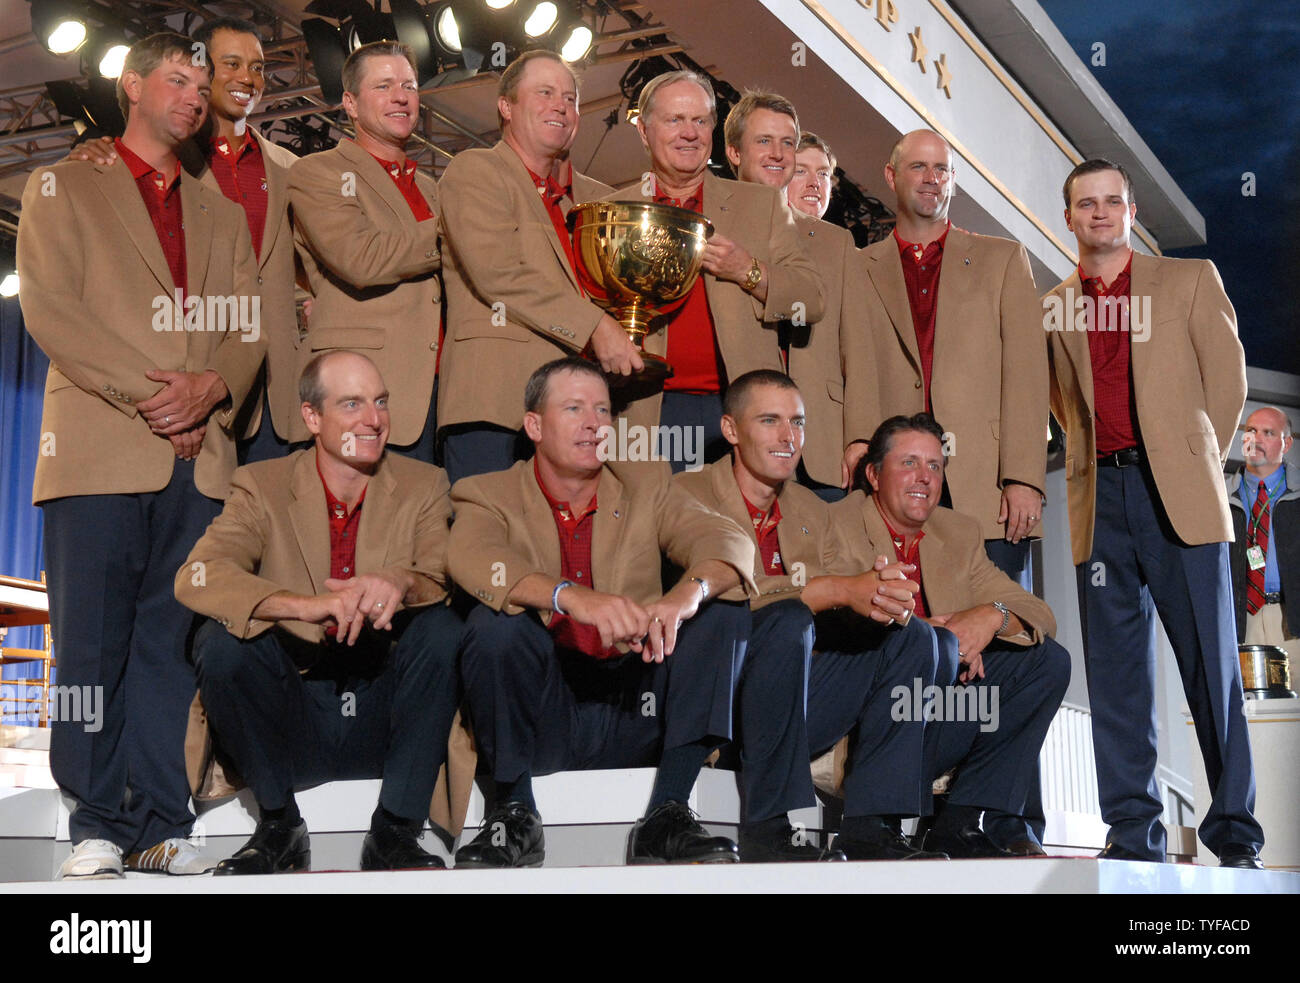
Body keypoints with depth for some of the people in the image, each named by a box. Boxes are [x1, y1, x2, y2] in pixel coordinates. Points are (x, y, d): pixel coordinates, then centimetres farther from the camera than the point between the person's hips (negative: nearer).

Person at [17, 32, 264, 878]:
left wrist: (209, 386, -7)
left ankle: (161, 824, 5)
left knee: (172, 642, 1)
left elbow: (250, 327, 14)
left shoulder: (221, 213, 24)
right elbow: (49, 308, -1)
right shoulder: (63, 188, 12)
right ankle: (99, 826, 3)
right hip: (99, 448, -3)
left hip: (200, 452, 3)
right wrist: (145, 393, -10)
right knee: (93, 643, -4)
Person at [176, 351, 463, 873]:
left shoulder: (423, 486, 4)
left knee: (441, 628, -25)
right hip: (291, 727, 0)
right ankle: (279, 825, -6)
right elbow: (195, 575, -17)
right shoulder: (262, 486, 0)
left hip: (384, 720, 0)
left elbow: (445, 574, -12)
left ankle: (395, 831, -15)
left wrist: (400, 583, -37)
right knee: (220, 640, -25)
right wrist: (308, 605, -34)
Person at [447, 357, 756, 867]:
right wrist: (573, 598, -37)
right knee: (495, 622, -28)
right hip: (539, 717, -2)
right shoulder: (487, 495, 4)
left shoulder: (647, 492, 12)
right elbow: (473, 561, -20)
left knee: (723, 608, -14)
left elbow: (731, 543, -6)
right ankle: (515, 814, -11)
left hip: (633, 713, 3)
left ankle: (666, 817, -15)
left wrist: (685, 595, -29)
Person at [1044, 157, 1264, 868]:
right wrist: (1092, 458, 9)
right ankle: (1134, 835, 5)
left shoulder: (1191, 279, 11)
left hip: (1177, 492, -2)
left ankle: (1236, 835, 4)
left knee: (1211, 663, -3)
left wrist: (1199, 462, 4)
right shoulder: (1051, 307, 14)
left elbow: (1227, 376, 9)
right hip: (1100, 498, 2)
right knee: (1115, 670, 1)